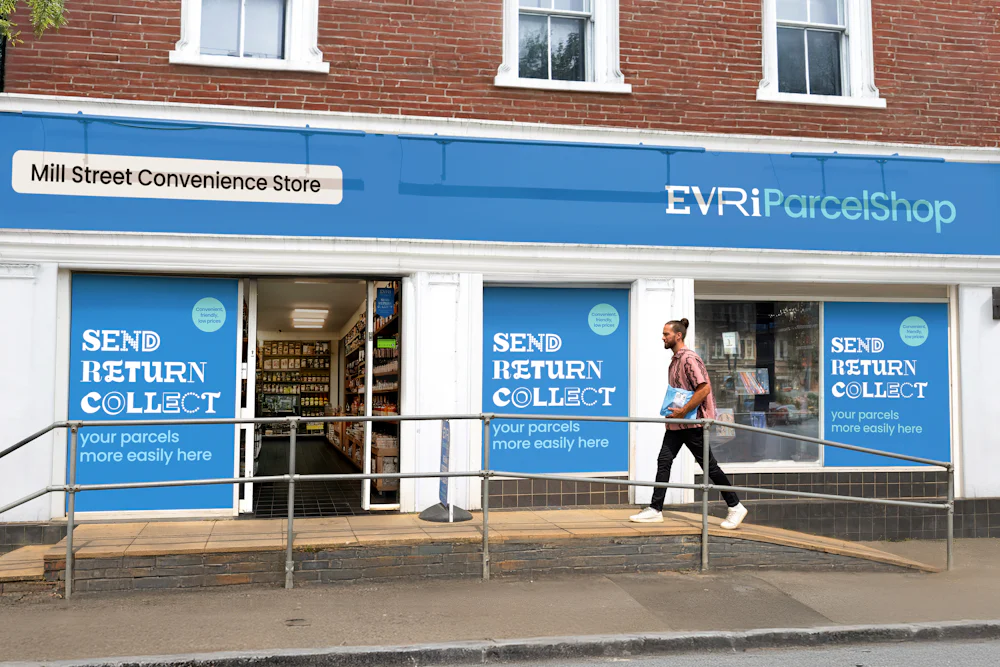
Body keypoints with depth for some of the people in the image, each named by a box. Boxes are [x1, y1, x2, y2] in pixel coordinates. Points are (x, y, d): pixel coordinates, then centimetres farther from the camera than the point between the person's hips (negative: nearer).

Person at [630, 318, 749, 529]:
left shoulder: (689, 358, -16)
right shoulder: (675, 360, 14)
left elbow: (705, 388, -24)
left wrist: (683, 412, -22)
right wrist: (672, 413, 16)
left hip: (692, 422, -9)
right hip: (676, 423, 9)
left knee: (708, 464, -1)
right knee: (664, 460, 4)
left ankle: (735, 507, 12)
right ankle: (655, 509, 7)